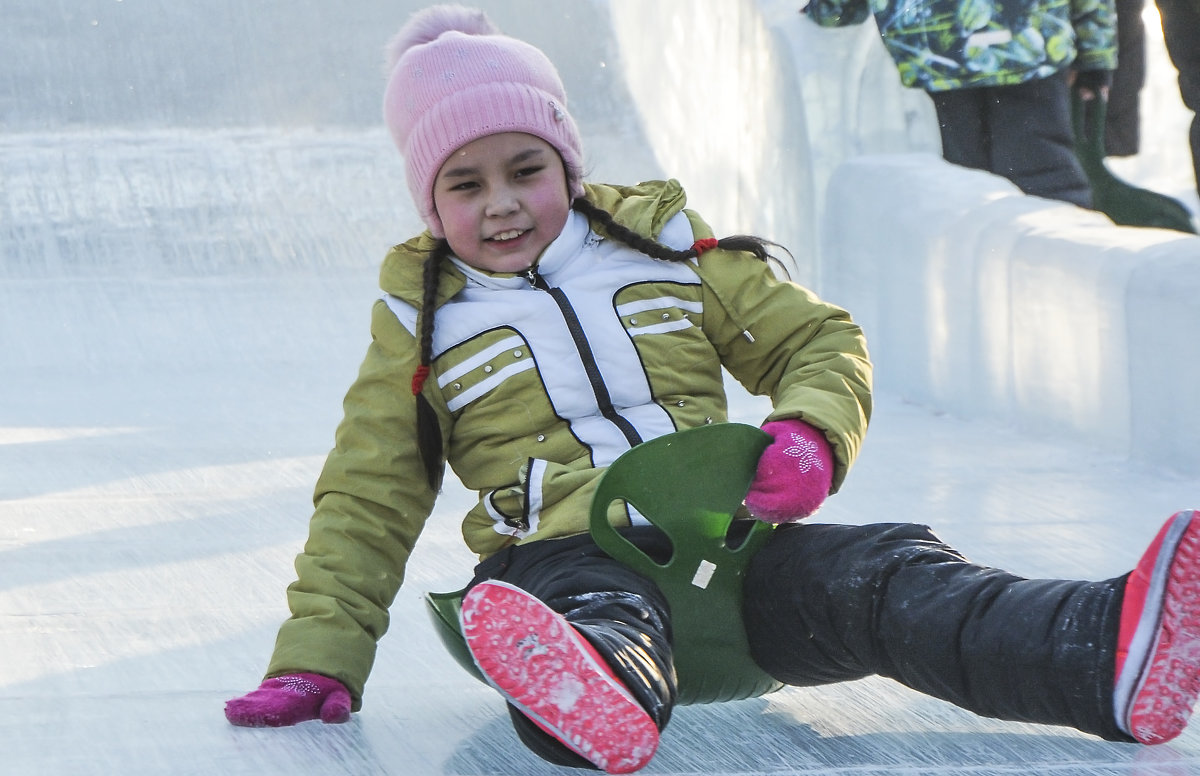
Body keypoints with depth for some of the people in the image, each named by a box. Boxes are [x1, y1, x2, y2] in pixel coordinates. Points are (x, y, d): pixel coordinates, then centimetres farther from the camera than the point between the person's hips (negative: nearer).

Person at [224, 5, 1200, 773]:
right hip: (564, 556, -2)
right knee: (604, 614, -42)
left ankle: (1115, 659, -59)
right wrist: (318, 658, 6)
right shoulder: (421, 320, 15)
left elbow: (819, 340, 19)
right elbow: (368, 502, 18)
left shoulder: (668, 248, 18)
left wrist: (812, 434, -5)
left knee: (888, 579, -29)